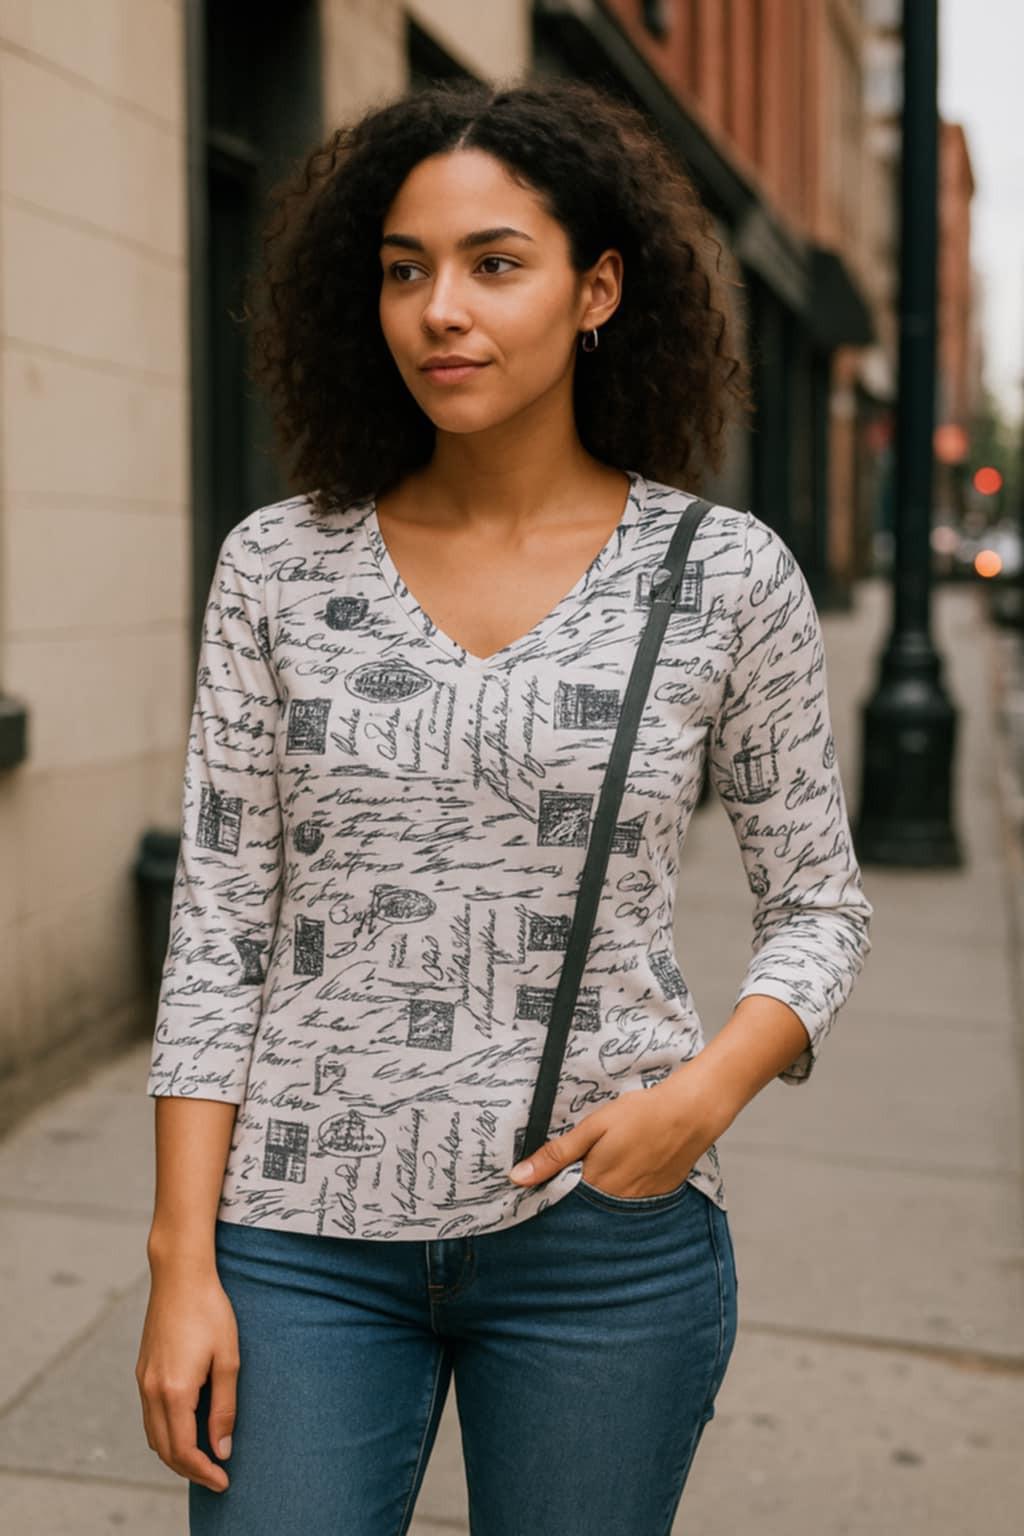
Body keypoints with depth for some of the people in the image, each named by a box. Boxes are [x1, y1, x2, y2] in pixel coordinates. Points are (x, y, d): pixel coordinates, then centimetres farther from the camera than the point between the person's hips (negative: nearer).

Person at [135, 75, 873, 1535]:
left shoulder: (728, 577, -3)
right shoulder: (279, 564, 0)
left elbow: (818, 904, 5)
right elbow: (219, 923, 1)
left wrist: (706, 1092, -13)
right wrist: (183, 1260, -3)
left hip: (604, 1232, 0)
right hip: (306, 1230, 1)